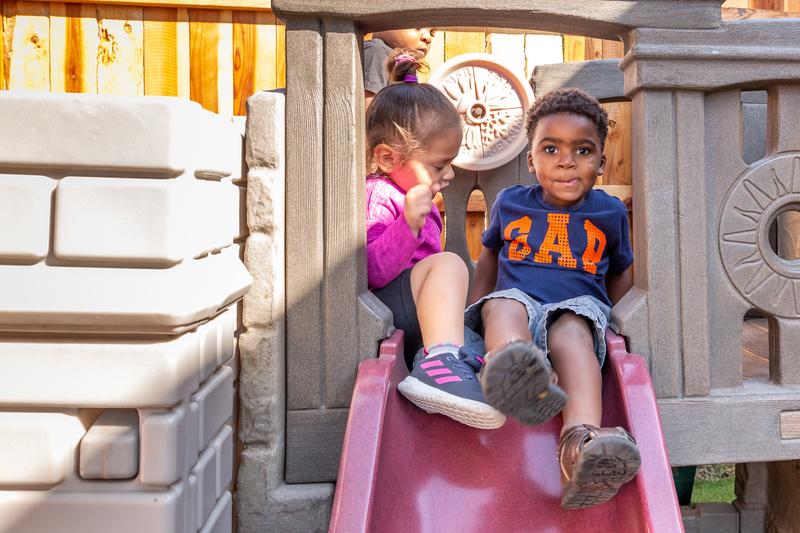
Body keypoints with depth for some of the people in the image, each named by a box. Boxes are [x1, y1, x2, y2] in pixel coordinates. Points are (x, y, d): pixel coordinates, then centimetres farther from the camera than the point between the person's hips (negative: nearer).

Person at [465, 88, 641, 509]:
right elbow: (490, 253, 27)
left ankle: (580, 441, -65)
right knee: (504, 305, -37)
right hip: (517, 301, 1)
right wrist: (474, 309, 17)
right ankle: (510, 371, -74)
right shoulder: (510, 203, 15)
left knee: (572, 331, -38)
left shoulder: (610, 212, 14)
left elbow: (621, 271, 26)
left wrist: (614, 316, 9)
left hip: (579, 306, 0)